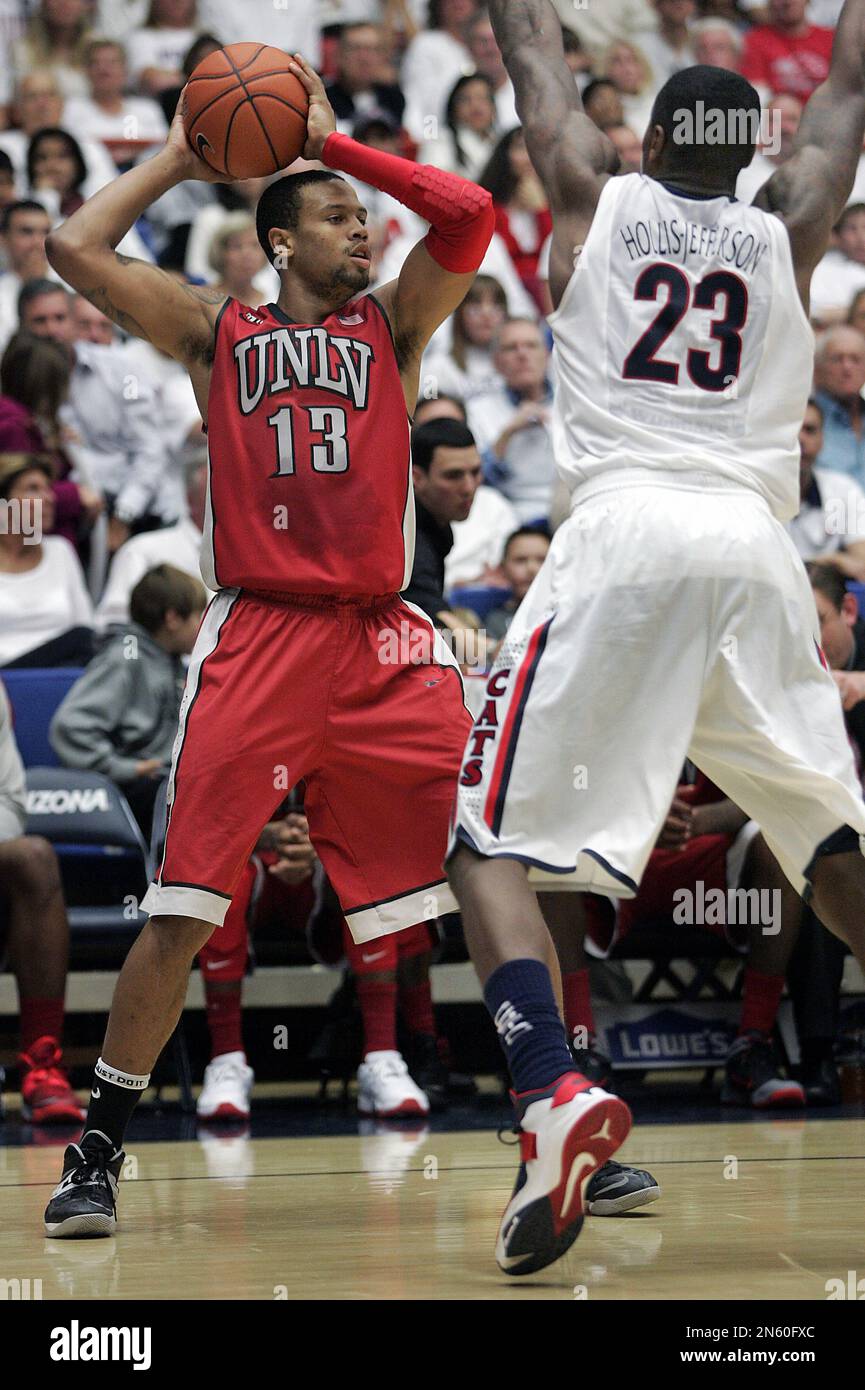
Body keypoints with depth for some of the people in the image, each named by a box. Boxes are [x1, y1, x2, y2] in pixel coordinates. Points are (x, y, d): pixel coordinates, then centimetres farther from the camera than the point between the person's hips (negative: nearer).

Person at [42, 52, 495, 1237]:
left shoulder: (392, 325, 14)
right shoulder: (216, 332, 13)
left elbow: (469, 215, -1)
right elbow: (74, 248, 5)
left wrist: (332, 139, 4)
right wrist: (177, 160, 14)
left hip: (381, 641, 2)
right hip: (258, 639, -1)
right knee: (181, 909, -6)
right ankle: (97, 1154, 4)